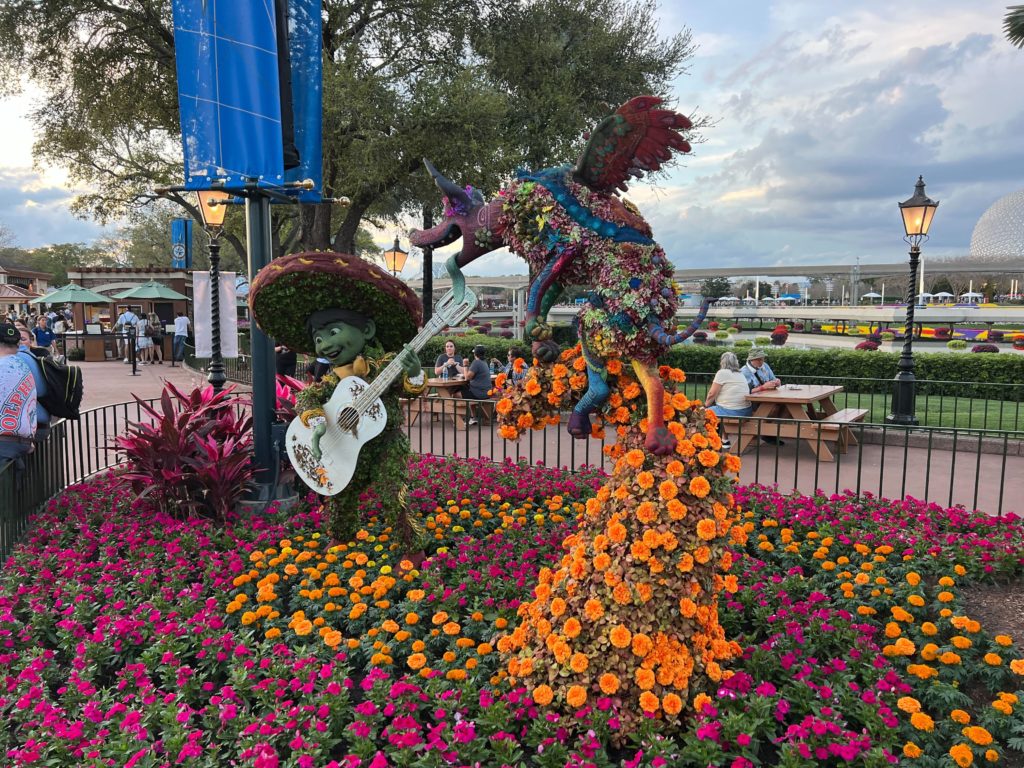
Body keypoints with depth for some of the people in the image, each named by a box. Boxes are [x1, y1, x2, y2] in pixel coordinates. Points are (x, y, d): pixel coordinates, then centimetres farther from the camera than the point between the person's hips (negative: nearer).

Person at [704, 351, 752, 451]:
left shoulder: (722, 373, -7)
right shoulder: (741, 374, 18)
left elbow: (712, 394, -8)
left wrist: (706, 405, 12)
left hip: (731, 412, -8)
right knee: (716, 408, 29)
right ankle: (723, 439, 28)